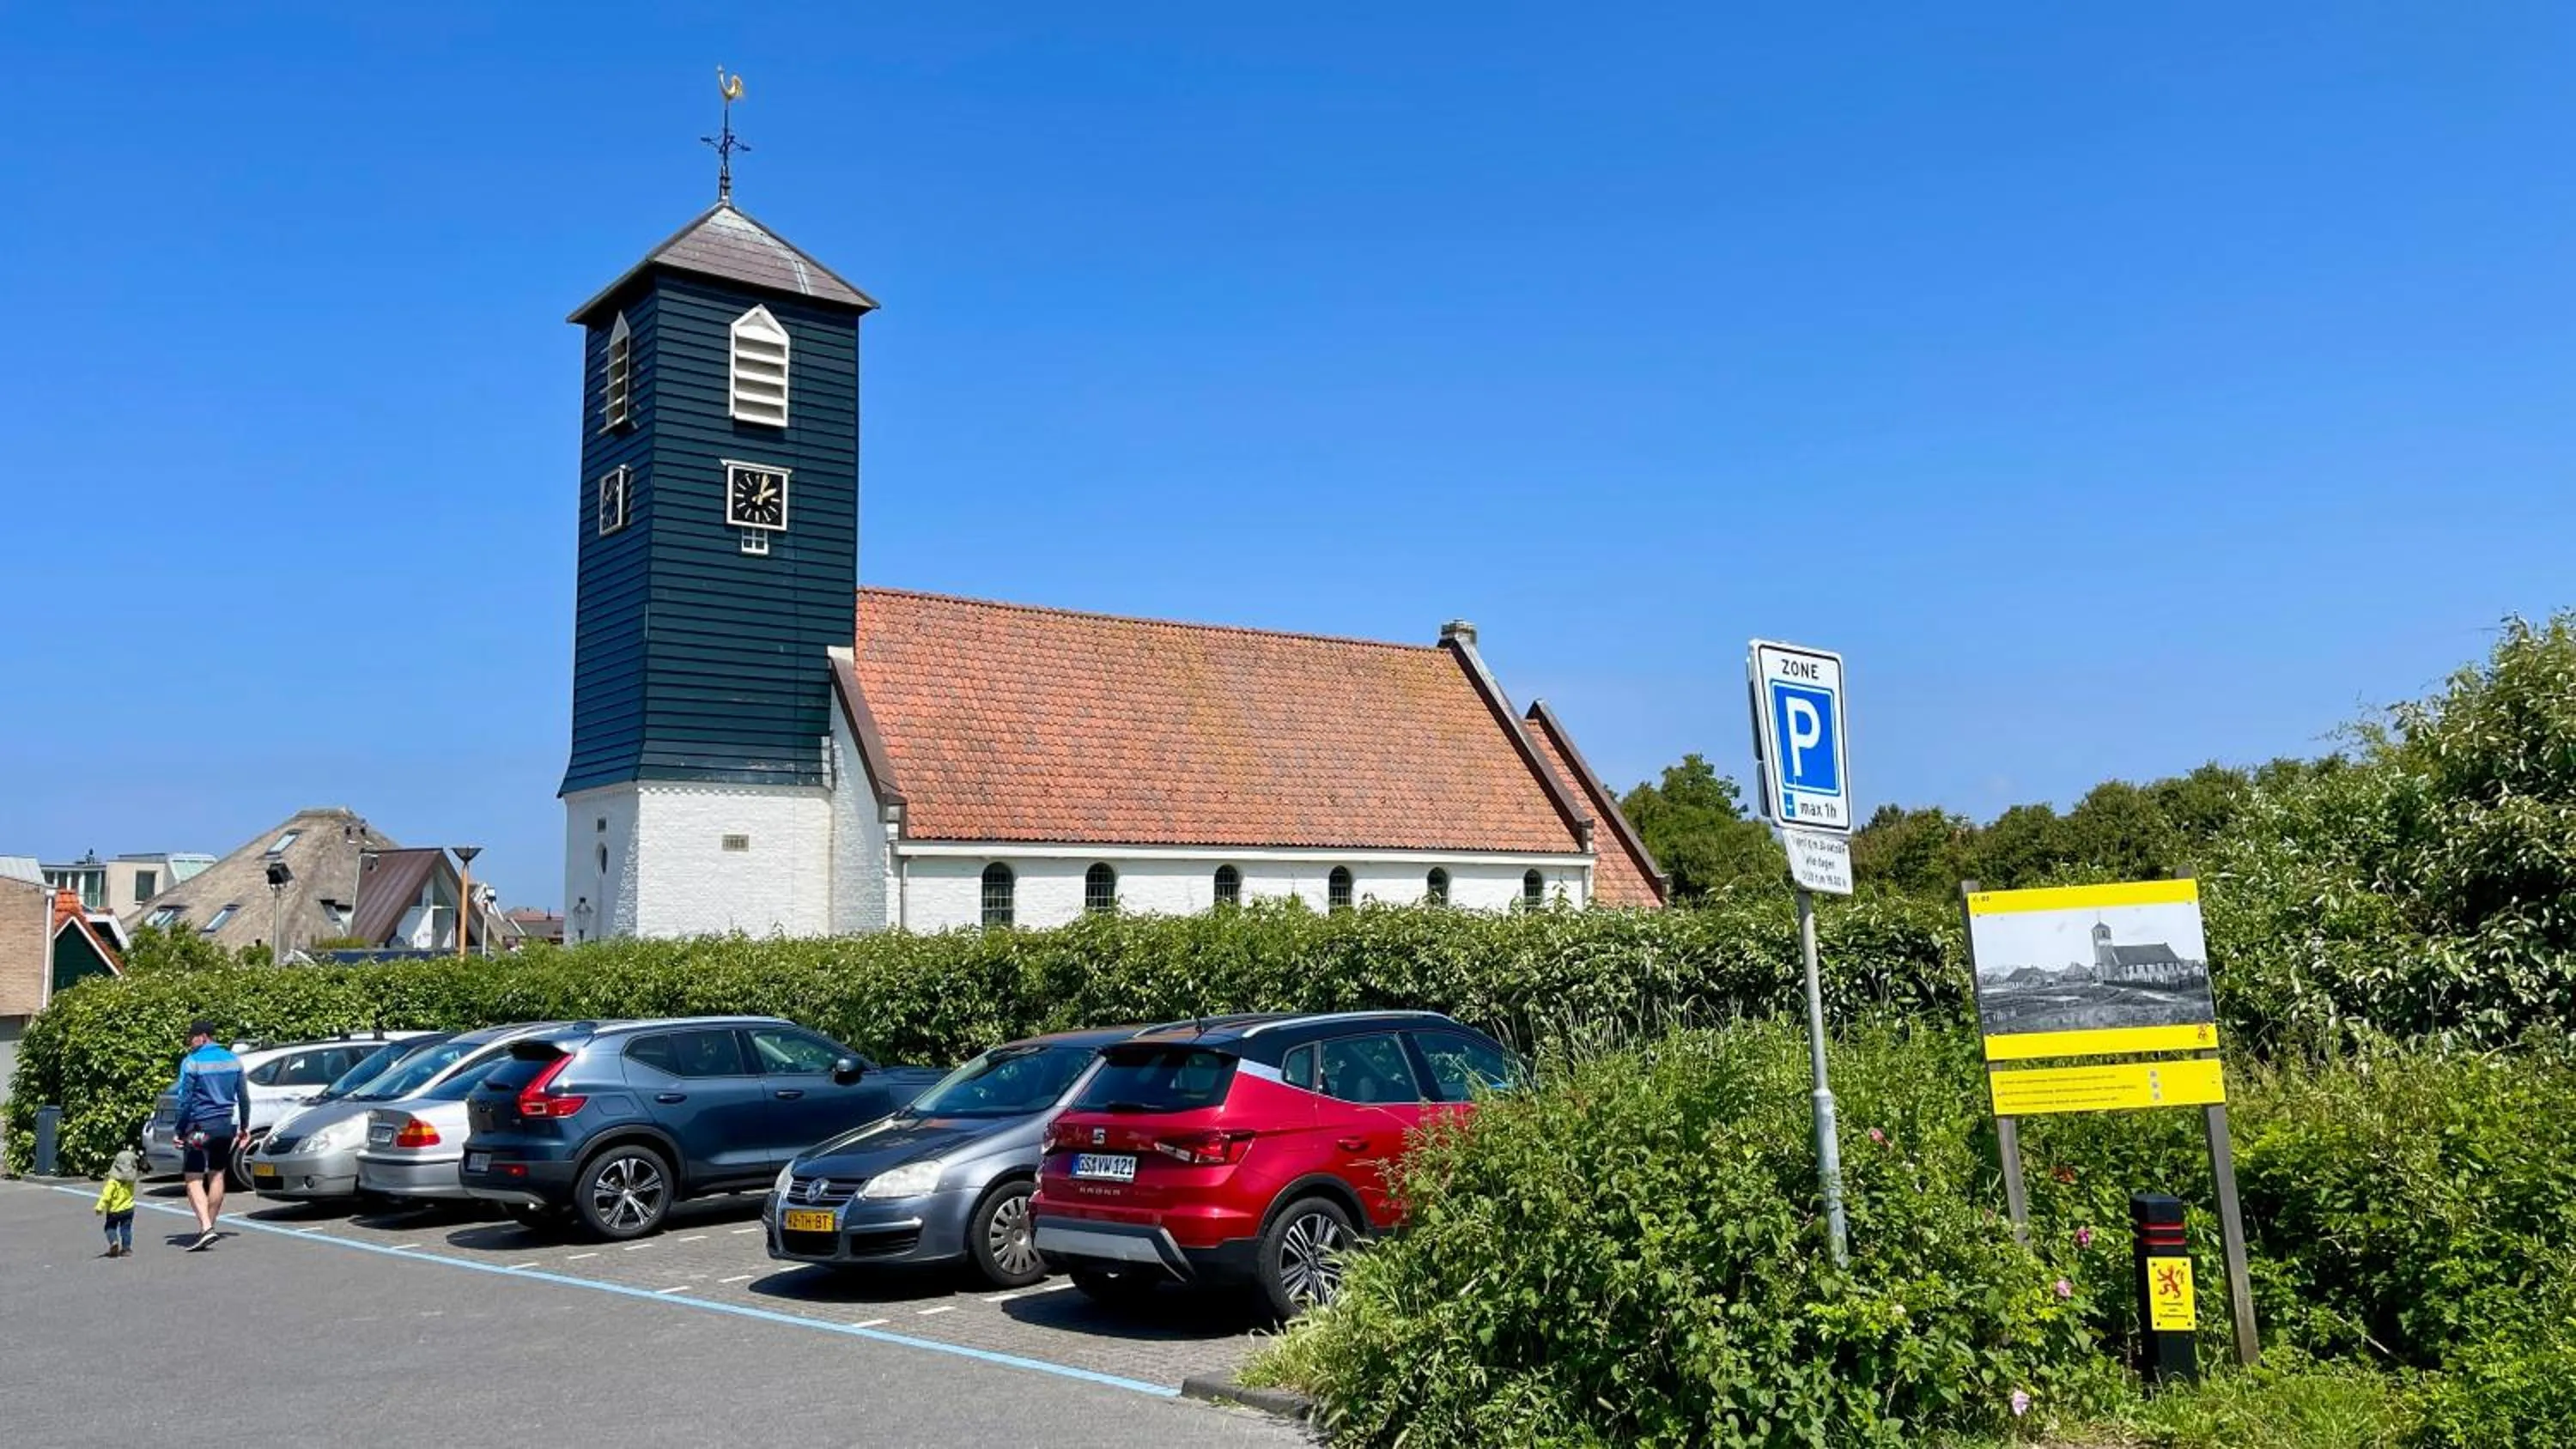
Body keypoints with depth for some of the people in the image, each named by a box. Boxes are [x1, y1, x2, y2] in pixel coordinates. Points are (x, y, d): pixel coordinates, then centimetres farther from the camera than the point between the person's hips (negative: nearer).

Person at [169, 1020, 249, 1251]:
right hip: (226, 1125, 6)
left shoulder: (192, 1062, -10)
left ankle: (206, 1228, -18)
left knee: (194, 1179, -3)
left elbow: (185, 1100, -11)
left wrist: (180, 1130, -4)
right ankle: (209, 1226, 20)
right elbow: (243, 1097, 13)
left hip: (200, 1127, -6)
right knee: (217, 1175, 14)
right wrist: (244, 1125, 21)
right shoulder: (233, 1060, 8)